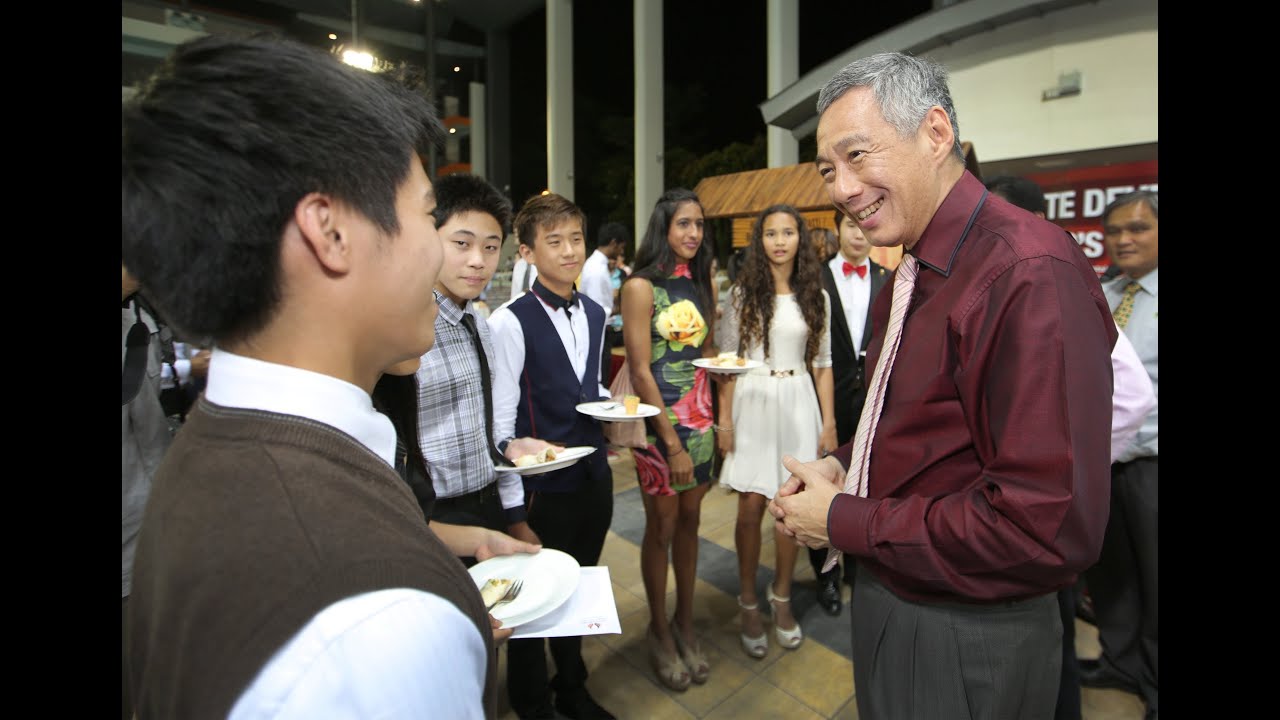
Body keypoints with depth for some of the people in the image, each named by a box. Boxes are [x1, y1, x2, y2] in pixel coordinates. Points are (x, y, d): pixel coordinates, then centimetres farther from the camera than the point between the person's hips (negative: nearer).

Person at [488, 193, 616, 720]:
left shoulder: (595, 314, 6)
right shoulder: (511, 321, -15)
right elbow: (501, 417, -14)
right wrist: (525, 462, -18)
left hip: (594, 474, 6)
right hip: (542, 482, -6)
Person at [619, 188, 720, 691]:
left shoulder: (699, 282, 9)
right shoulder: (641, 286, -11)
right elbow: (641, 371, -14)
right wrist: (671, 442, -15)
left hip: (700, 416, 6)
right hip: (659, 420, -6)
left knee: (689, 521, 15)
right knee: (661, 526, 7)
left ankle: (685, 624, 32)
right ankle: (660, 631, 28)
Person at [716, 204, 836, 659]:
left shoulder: (816, 296, 6)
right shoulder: (743, 293, 1)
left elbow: (822, 363, 7)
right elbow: (727, 359, 0)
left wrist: (829, 422, 2)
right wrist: (724, 419, -5)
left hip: (799, 404, 2)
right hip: (752, 402, -2)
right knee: (751, 507, 2)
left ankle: (781, 597, 29)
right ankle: (748, 601, 22)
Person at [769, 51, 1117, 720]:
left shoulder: (1032, 274, -25)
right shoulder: (910, 276, 5)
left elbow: (1048, 526, -29)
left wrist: (844, 523, -20)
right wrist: (841, 464, -2)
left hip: (963, 644, -8)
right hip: (886, 595, 8)